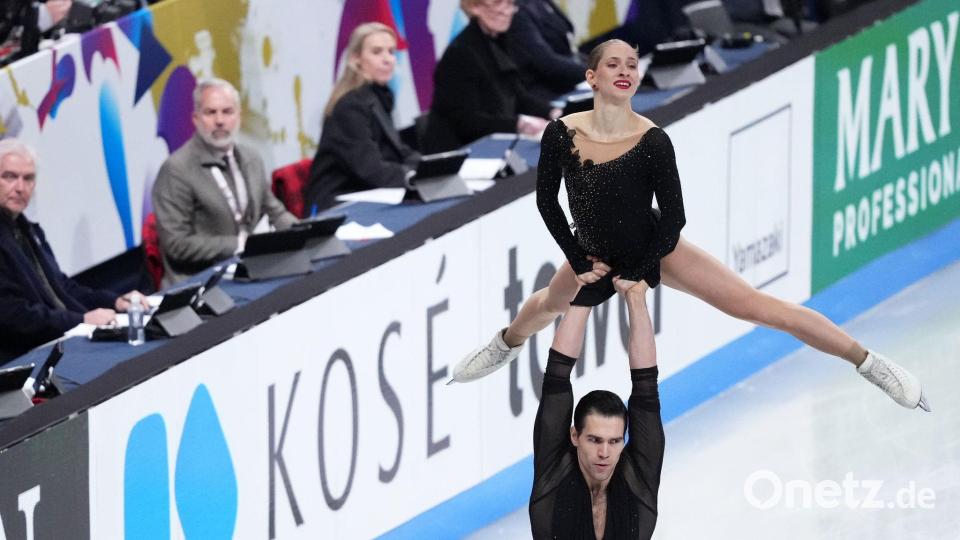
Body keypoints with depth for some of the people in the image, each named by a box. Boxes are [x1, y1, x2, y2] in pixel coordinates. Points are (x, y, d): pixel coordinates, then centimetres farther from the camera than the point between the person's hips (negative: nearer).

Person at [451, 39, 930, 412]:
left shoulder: (653, 142, -27)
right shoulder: (561, 134, -19)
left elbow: (673, 218, -17)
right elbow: (546, 200, -4)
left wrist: (634, 274, -14)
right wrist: (578, 262, -5)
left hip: (654, 251, -4)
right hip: (596, 257, 4)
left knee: (757, 306, -13)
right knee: (548, 304, 33)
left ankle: (869, 363, -12)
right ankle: (506, 345, 70)